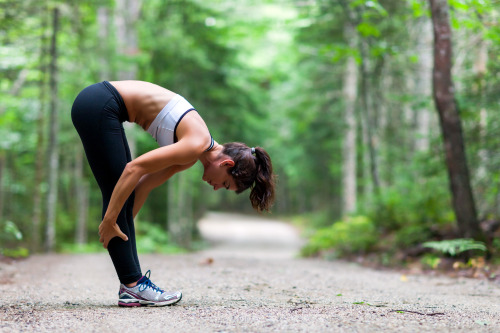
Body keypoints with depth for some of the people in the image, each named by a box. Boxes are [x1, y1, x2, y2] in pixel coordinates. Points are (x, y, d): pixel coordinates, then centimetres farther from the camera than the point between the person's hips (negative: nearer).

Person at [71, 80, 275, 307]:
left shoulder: (192, 156, 10)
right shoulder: (197, 144, -17)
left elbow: (144, 184, 13)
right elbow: (135, 168, -21)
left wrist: (123, 226, 13)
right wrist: (109, 220, -17)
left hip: (101, 106, 9)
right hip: (98, 106, -9)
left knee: (123, 196, 7)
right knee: (116, 192, -7)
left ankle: (132, 280, 9)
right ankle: (132, 286, -3)